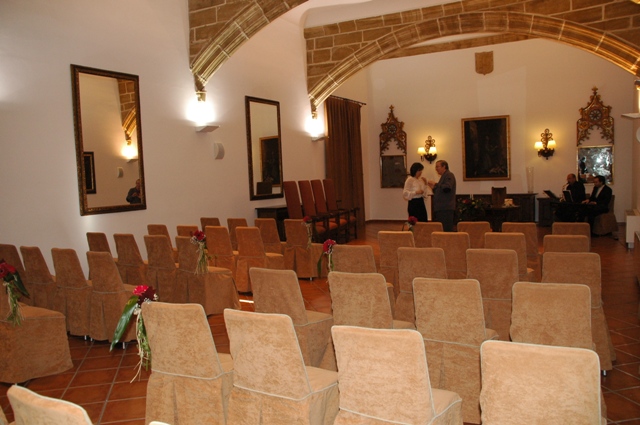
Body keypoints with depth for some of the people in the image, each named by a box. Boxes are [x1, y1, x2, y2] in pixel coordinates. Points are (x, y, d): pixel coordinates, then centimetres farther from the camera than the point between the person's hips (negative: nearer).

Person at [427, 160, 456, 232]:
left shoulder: (449, 175, -4)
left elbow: (447, 188, -23)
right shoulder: (443, 176, 25)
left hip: (446, 209, -10)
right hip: (440, 209, 10)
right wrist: (433, 187, 14)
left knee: (446, 230, -12)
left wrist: (435, 184, -12)